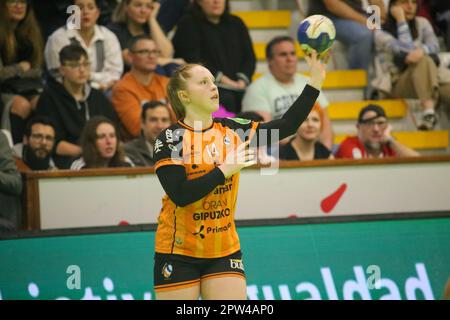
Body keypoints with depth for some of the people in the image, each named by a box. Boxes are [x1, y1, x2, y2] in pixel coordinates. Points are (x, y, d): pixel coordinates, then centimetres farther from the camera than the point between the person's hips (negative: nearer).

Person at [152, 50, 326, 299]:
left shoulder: (232, 130, 5)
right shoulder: (170, 139, -10)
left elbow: (286, 126, 1)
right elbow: (179, 194, -20)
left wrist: (316, 80, -6)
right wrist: (224, 170, -20)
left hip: (224, 251, 4)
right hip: (179, 253, -4)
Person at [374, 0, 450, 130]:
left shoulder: (422, 23, 13)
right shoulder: (381, 32, -1)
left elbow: (434, 45, -6)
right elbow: (406, 49, -16)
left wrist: (422, 51, -27)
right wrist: (401, 20, -12)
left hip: (425, 78, 4)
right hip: (397, 83, -4)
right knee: (424, 61, -35)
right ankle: (429, 111, -54)